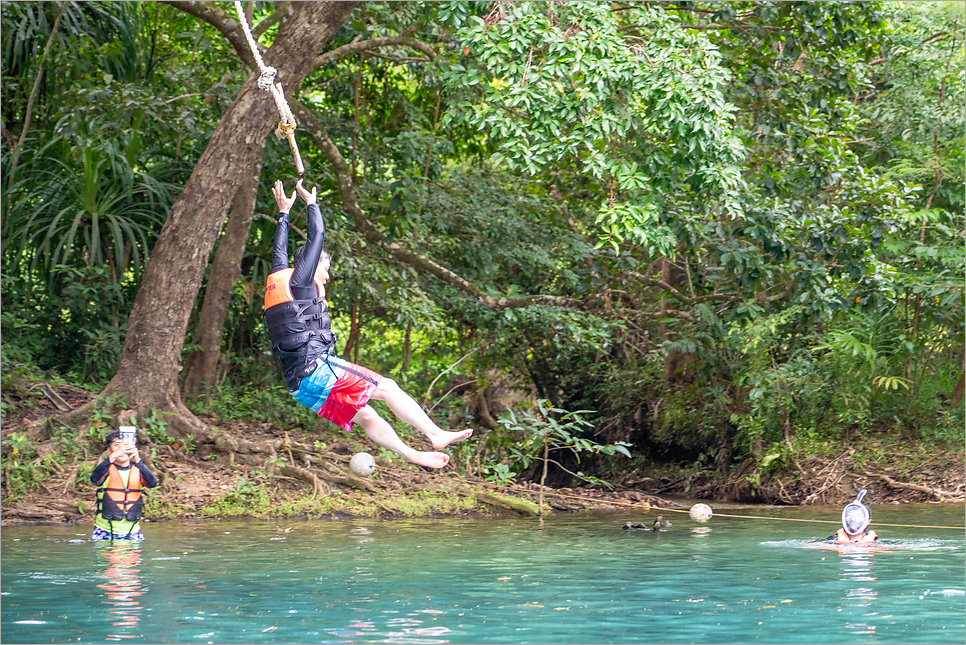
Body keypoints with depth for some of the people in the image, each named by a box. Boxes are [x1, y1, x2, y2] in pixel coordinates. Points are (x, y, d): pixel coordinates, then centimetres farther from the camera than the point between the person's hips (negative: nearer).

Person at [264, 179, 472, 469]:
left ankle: (412, 455, 10)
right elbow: (316, 235, 3)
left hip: (299, 385, 9)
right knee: (386, 387, -7)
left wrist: (284, 211, 45)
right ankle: (435, 435, -9)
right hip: (317, 370, -9)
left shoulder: (277, 279, 18)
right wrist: (311, 202, 17)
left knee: (365, 416, 11)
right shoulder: (299, 279, -3)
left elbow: (280, 250, 36)